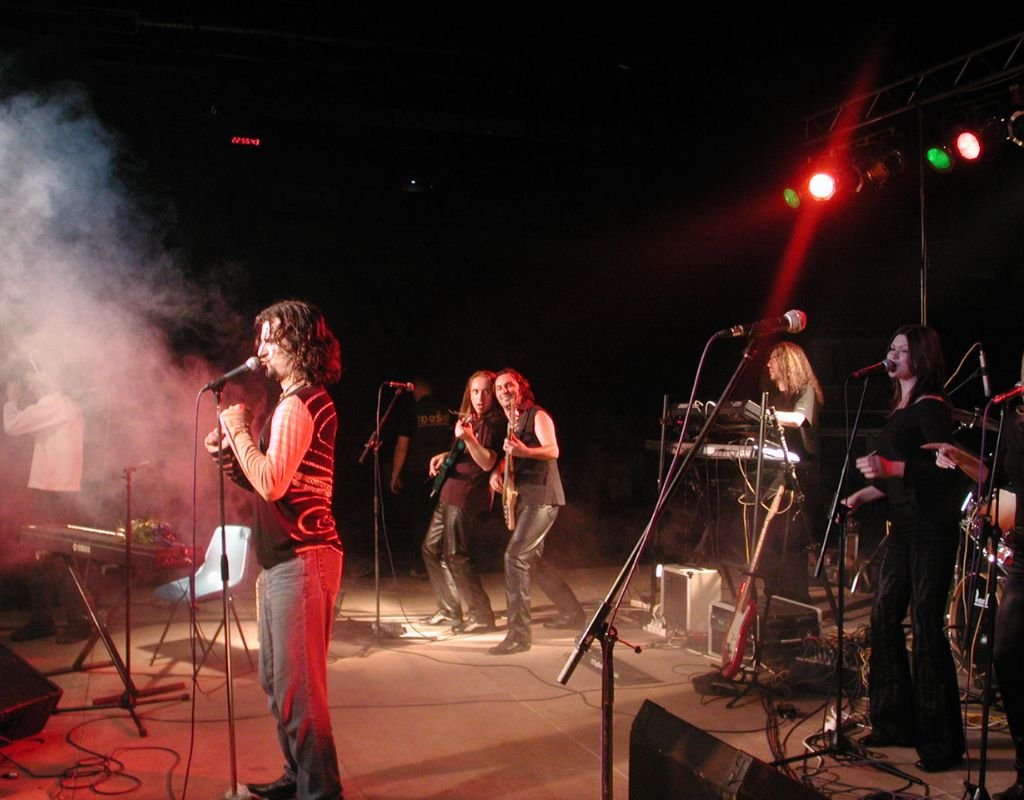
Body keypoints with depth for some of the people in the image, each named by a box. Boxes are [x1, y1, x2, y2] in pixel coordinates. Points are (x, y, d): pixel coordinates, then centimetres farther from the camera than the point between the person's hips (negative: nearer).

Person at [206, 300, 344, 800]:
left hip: (300, 560, -11)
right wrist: (233, 456, 6)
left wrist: (238, 429, -12)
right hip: (285, 560, 11)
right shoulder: (303, 401, 19)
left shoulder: (298, 404, -14)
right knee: (277, 680, 19)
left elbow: (271, 483, -24)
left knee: (297, 688, -5)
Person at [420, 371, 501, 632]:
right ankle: (449, 608, 24)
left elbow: (487, 463, -22)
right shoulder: (467, 419, 14)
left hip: (466, 496, -10)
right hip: (449, 492, 10)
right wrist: (445, 456, 11)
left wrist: (467, 437, -33)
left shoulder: (493, 424, -12)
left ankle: (481, 616, -1)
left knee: (455, 555, -10)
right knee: (431, 548, 14)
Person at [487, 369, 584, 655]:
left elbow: (553, 450, -19)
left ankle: (519, 634, -16)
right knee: (533, 560, 15)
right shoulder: (506, 424, 18)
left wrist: (524, 451, -36)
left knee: (515, 556, -18)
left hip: (541, 497, -9)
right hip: (521, 499, 9)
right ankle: (572, 613, 32)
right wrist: (496, 473, -2)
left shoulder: (537, 416, -6)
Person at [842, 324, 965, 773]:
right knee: (884, 619, 10)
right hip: (903, 527, 9)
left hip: (931, 529, -9)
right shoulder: (899, 409, 16)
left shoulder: (930, 408, -11)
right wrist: (864, 494, 18)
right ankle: (896, 723, 21)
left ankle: (942, 743, 0)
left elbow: (943, 469, -23)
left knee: (926, 627, -8)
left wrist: (889, 467, -32)